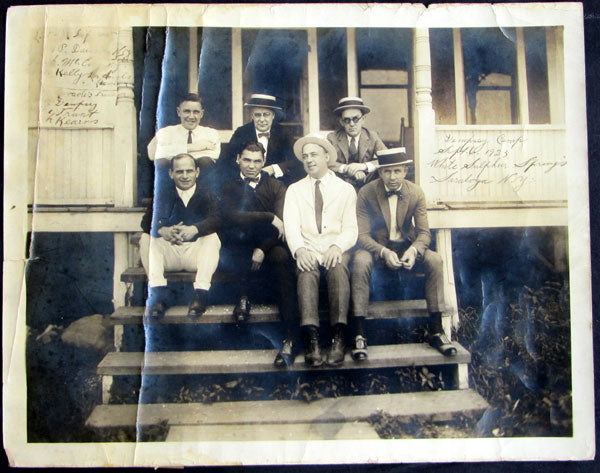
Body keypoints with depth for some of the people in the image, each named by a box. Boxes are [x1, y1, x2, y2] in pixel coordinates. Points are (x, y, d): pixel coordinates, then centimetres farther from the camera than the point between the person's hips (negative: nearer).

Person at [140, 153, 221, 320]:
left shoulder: (206, 196, 8)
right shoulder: (163, 196, 12)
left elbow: (215, 220, -13)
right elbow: (147, 221, -5)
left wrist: (195, 229, -35)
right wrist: (162, 230, -30)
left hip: (196, 253, -1)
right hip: (168, 254, 2)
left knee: (212, 238, -28)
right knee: (145, 238, -21)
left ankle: (201, 293, -41)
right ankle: (158, 293, -33)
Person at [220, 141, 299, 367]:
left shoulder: (276, 186, 11)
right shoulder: (229, 188, 11)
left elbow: (281, 224, -2)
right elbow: (233, 217, -9)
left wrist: (263, 249, -16)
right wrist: (269, 218, -14)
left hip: (269, 244, 0)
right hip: (240, 249, 1)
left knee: (282, 258, -33)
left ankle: (290, 336, -36)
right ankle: (243, 295, -21)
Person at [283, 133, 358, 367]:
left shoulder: (346, 189, 16)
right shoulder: (294, 190, 17)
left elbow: (350, 229, 6)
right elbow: (291, 226, 2)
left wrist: (337, 246, -17)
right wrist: (299, 249, -20)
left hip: (336, 249, 0)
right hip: (307, 250, 1)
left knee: (338, 268, -35)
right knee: (307, 270, -34)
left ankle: (338, 338, -39)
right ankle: (311, 338, -42)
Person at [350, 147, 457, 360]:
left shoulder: (416, 193, -4)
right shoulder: (366, 193, -11)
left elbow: (424, 232, -3)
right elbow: (363, 235, -14)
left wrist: (413, 250, -26)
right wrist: (384, 252, -32)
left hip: (406, 247, 3)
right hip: (377, 247, -2)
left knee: (435, 260, -25)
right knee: (360, 261, -35)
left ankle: (436, 331, -15)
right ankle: (359, 334, -31)